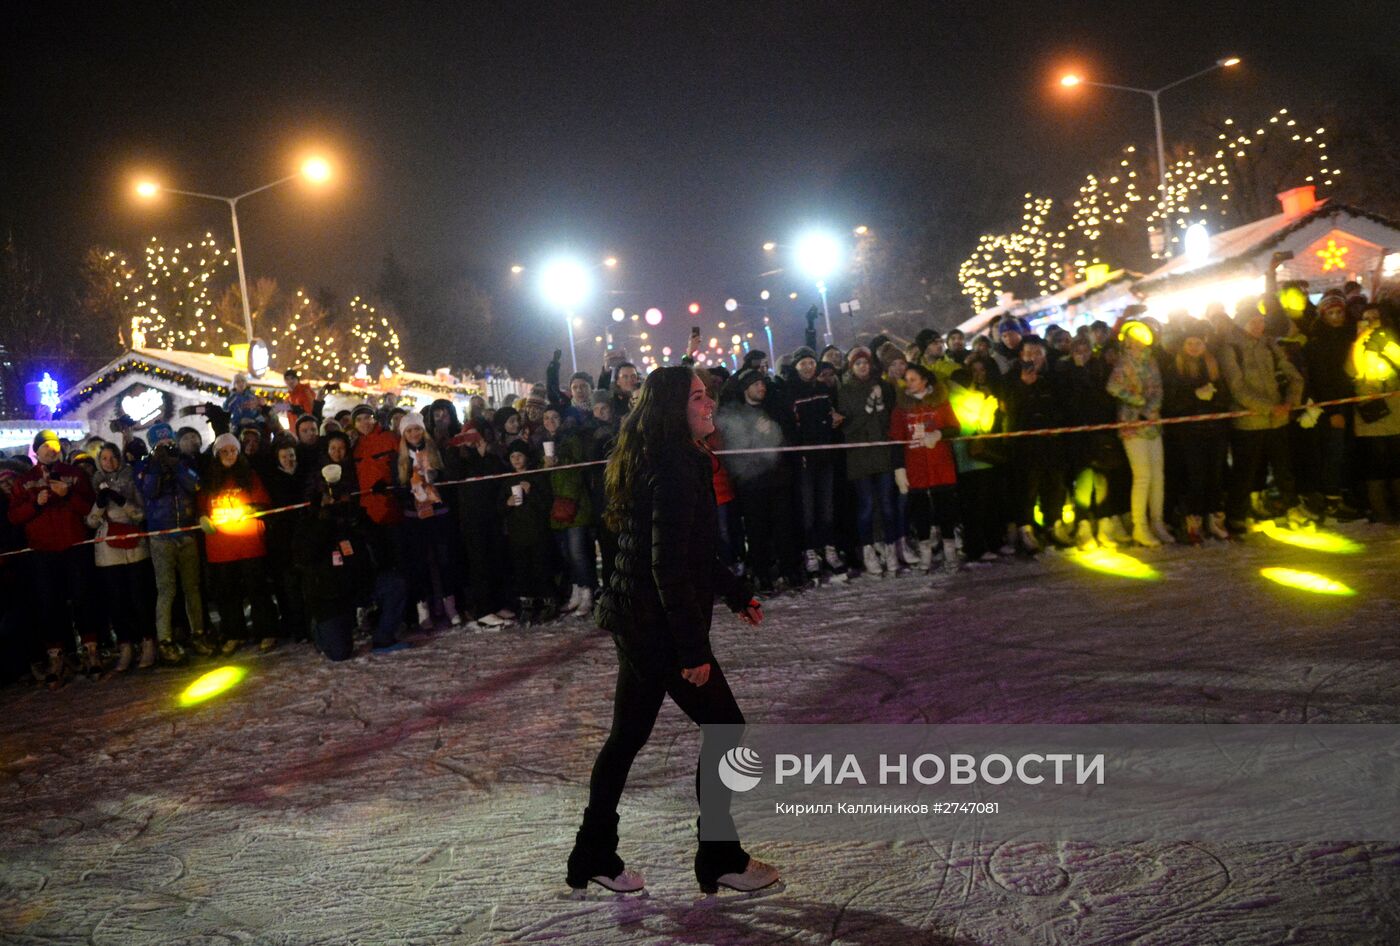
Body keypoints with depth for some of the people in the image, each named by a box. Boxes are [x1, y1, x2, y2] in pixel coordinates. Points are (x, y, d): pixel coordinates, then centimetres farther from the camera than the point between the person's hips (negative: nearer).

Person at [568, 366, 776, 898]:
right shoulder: (674, 470, -19)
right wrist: (693, 649, -21)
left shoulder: (663, 463, 13)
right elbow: (669, 566, -24)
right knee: (725, 728, 1)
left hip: (635, 620, 10)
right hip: (658, 625, -10)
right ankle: (719, 859, 11)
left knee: (627, 736, 16)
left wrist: (736, 594, 27)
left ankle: (594, 857, 25)